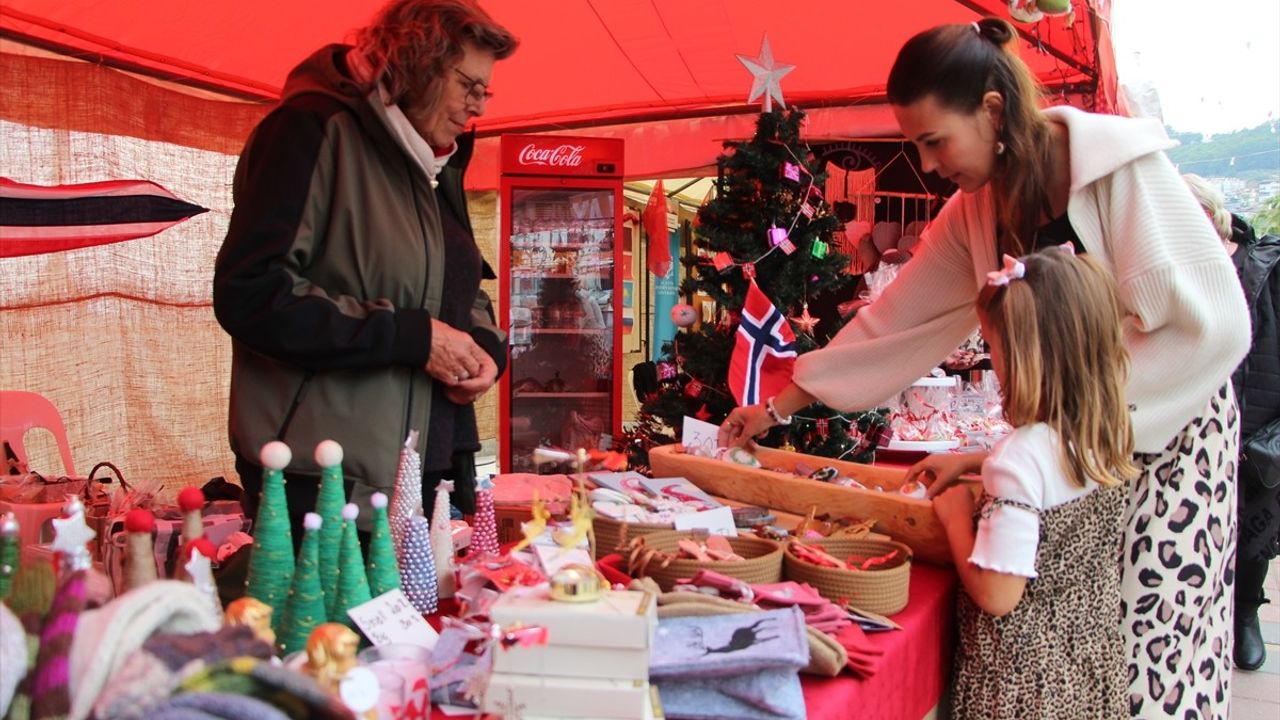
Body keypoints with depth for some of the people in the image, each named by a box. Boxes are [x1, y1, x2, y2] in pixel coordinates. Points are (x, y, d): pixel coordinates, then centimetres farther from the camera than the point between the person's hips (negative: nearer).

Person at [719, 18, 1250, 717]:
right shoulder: (974, 214, 1)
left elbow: (1210, 323, -20)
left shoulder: (1118, 166, -18)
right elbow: (894, 320, 8)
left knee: (1147, 653, -7)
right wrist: (776, 408, 7)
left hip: (1171, 429, -5)